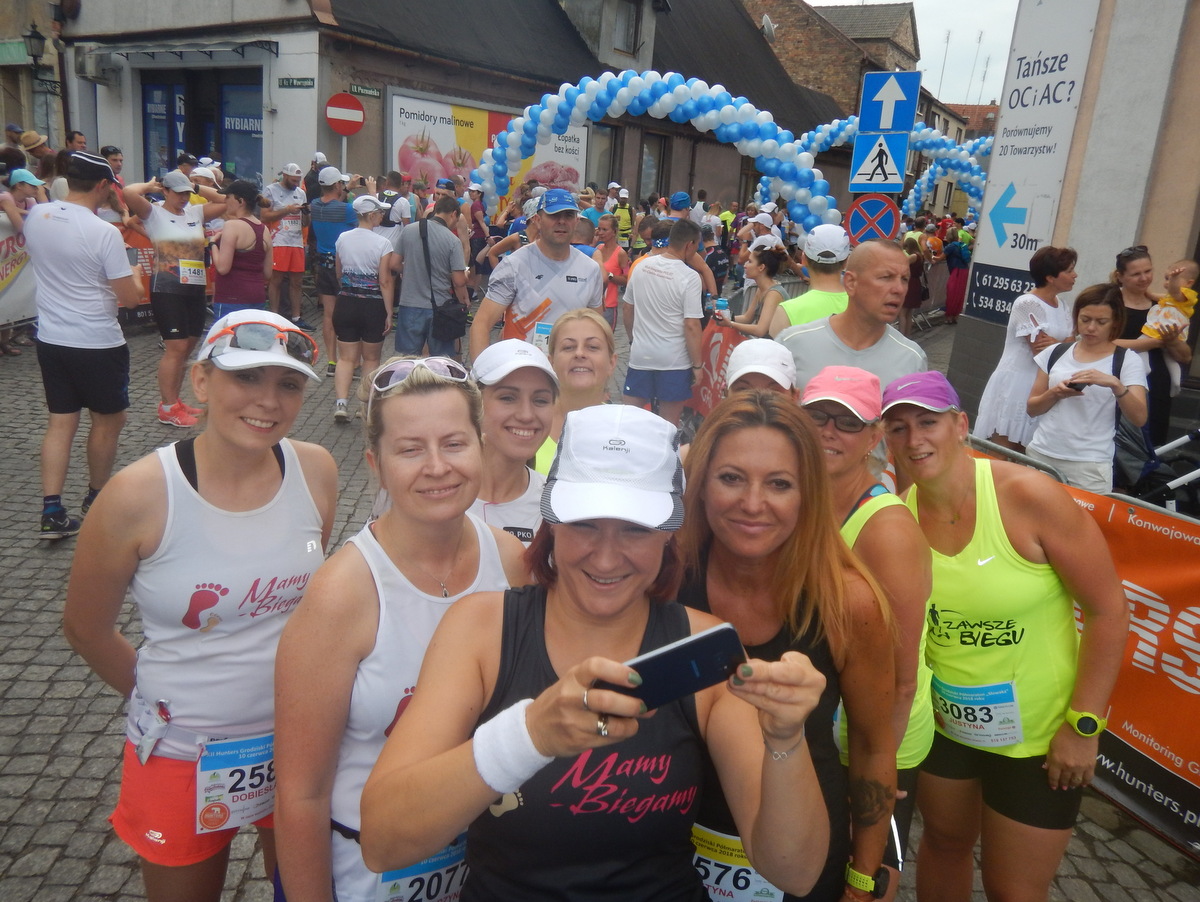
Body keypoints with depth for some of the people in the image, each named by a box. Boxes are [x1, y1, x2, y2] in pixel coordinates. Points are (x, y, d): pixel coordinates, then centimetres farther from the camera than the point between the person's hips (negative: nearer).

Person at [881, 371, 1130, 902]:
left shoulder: (1028, 496, -22)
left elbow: (1108, 610, -16)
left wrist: (1083, 725, -15)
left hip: (1038, 735, -3)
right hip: (942, 720, 3)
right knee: (944, 842, 24)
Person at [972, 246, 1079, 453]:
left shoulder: (1063, 307, 11)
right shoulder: (1027, 304, -14)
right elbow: (1042, 352, -19)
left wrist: (1056, 345, -17)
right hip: (1015, 386, -8)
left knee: (1022, 457, 12)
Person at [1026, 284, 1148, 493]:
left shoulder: (1127, 361, 0)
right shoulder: (1054, 353, 7)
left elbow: (1139, 419, -9)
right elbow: (1032, 408, 9)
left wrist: (1115, 384, -23)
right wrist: (1054, 393, -11)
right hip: (1040, 455, 3)